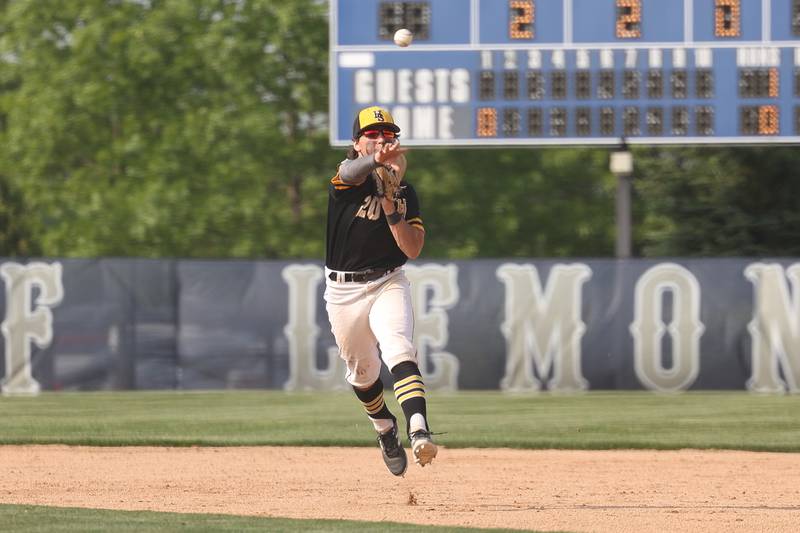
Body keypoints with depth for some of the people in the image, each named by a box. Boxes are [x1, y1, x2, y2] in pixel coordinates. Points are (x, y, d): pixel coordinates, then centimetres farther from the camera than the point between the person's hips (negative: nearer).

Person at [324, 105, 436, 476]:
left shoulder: (405, 192, 3)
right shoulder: (348, 176, -6)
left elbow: (413, 249, -6)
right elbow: (352, 171, -34)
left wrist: (390, 205, -18)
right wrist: (378, 161, -57)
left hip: (388, 285, 0)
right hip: (343, 291, 0)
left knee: (399, 350, -27)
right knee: (362, 371, 14)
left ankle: (419, 431, -44)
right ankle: (386, 429, 44)